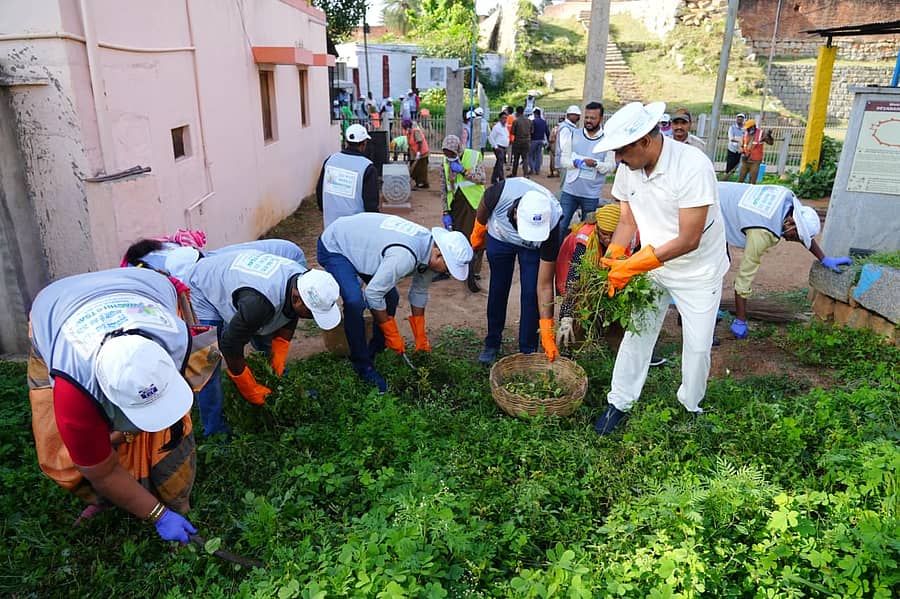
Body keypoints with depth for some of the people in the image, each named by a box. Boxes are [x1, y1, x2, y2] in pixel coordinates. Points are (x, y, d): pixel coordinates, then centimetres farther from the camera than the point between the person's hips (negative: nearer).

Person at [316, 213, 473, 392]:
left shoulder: (429, 245, -9)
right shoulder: (405, 256, -38)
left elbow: (419, 293, 3)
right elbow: (372, 293, -30)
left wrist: (421, 340, 6)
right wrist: (392, 335, -18)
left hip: (357, 242, 9)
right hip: (333, 247, -9)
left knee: (391, 297, 3)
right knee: (355, 301, -26)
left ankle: (376, 350, 21)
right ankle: (362, 365, -8)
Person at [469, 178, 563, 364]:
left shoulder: (551, 224, -39)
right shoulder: (501, 193, -42)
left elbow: (545, 286, -33)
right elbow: (484, 207, -12)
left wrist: (547, 333, -34)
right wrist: (478, 233, 5)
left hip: (533, 247, -1)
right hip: (499, 237, 1)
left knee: (531, 294, -10)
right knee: (498, 291, 6)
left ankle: (528, 351, 7)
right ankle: (492, 345, 23)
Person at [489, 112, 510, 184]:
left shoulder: (505, 127, 15)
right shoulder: (496, 127, -10)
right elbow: (491, 137, -13)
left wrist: (507, 145, 17)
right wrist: (496, 147, -15)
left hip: (504, 148, 9)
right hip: (499, 148, -9)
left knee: (498, 165, 13)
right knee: (501, 164, -15)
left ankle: (494, 180, 21)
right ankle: (502, 180, -16)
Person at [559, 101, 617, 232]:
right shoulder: (574, 135, 3)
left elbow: (611, 166, -6)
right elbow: (564, 159, 4)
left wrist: (596, 164, -25)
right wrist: (576, 162, -17)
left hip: (591, 194, -1)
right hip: (569, 191, 1)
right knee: (560, 225, 3)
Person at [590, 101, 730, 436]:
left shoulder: (693, 166, -29)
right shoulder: (628, 168, -10)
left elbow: (689, 239, -30)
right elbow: (628, 221, -1)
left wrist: (631, 266, -30)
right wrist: (612, 260, -17)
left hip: (698, 270, -4)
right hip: (651, 266, 5)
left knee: (698, 345, 6)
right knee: (637, 333, 7)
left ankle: (691, 407, 30)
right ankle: (619, 403, 21)